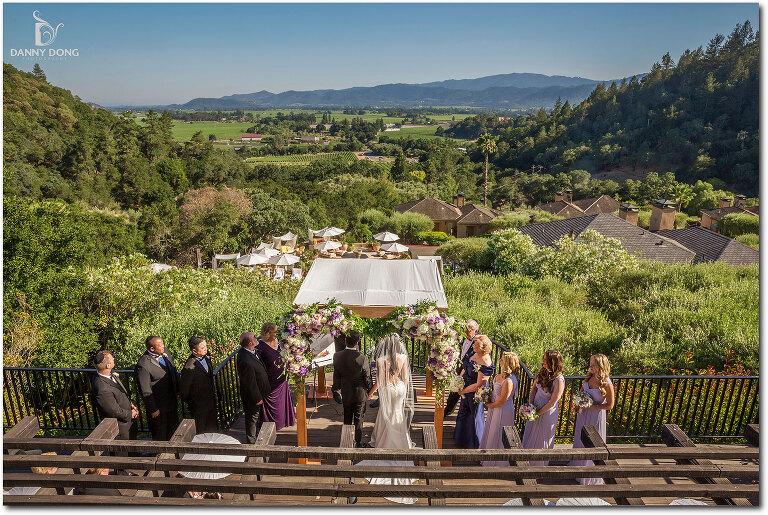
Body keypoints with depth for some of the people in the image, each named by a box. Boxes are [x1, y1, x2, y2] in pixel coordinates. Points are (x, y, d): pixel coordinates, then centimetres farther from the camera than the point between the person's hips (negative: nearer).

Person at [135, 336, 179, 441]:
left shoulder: (165, 352, -4)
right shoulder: (143, 365, -27)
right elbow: (146, 391, -20)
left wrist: (177, 392, 13)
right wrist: (153, 409, -14)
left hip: (172, 401, 7)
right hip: (158, 405, -7)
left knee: (173, 430, 25)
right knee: (160, 436, 13)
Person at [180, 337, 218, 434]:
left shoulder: (206, 356, -7)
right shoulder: (189, 368, -32)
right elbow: (184, 391, -18)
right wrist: (190, 402, -1)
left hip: (211, 401, 7)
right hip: (199, 406, -7)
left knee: (212, 429, 25)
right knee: (200, 432, 14)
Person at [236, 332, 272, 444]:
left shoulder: (248, 351, -8)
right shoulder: (246, 362, -38)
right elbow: (250, 383, -29)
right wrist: (257, 398, -17)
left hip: (258, 392, 9)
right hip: (252, 396, -9)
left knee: (258, 415, 28)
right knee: (253, 418, 13)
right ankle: (252, 442, 34)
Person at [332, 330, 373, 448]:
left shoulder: (337, 356, -14)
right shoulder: (362, 359, -25)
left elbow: (336, 376, -1)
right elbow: (367, 378, -13)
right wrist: (370, 390, 4)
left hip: (345, 394, 3)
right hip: (360, 393, -3)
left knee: (347, 419, 20)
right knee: (358, 420, 14)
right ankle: (358, 443, 23)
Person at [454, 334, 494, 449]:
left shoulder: (485, 364, -33)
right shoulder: (475, 354, -8)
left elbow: (479, 385, -27)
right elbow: (465, 368, 7)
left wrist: (463, 391, -17)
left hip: (475, 393, -8)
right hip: (465, 389, 8)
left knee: (474, 415, 13)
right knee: (464, 412, 27)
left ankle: (475, 443, 38)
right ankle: (461, 436, 53)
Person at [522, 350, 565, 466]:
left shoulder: (559, 380, -24)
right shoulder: (542, 372, -5)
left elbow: (552, 402, -21)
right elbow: (534, 388, 5)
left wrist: (538, 413, -14)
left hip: (547, 413, -6)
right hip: (535, 410, 7)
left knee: (541, 440, 12)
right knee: (529, 437, 20)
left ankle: (538, 465, 33)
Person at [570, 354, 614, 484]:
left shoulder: (607, 384, -25)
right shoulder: (590, 377, -7)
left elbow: (610, 405, -17)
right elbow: (582, 389, 12)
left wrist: (591, 406, -20)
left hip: (596, 415, -6)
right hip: (584, 413, 6)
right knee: (580, 439, 21)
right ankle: (578, 465, 45)